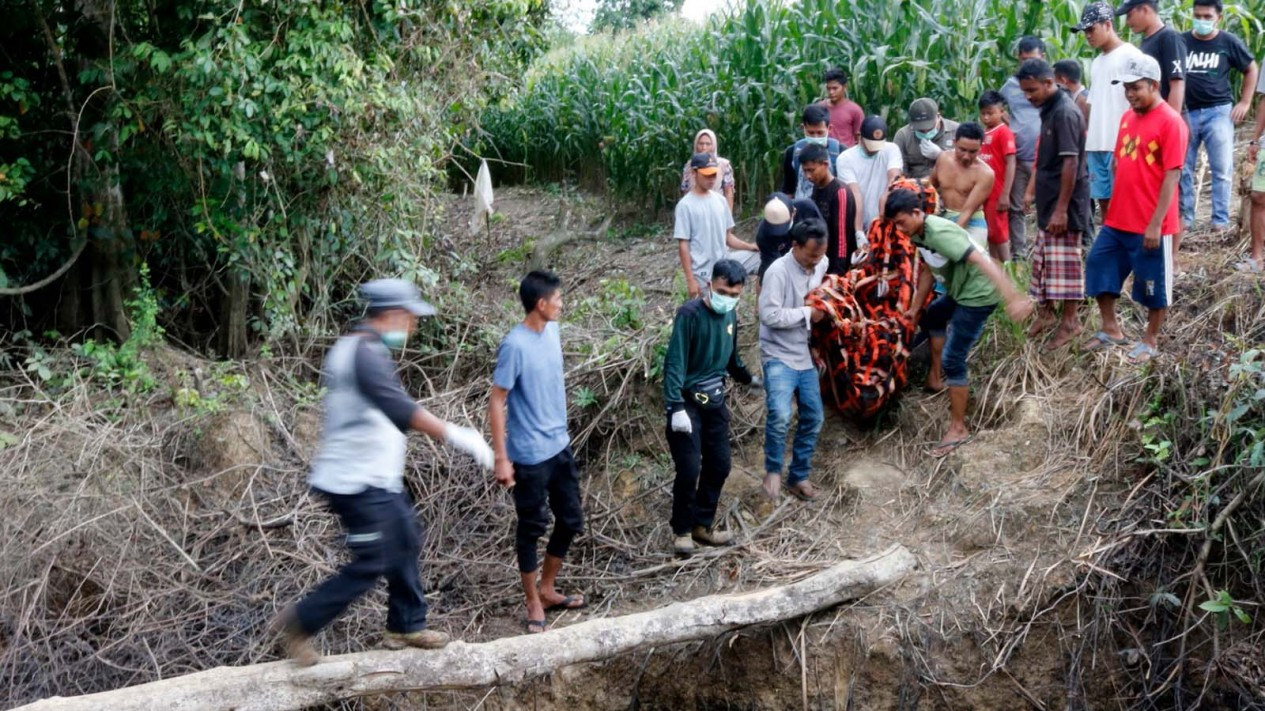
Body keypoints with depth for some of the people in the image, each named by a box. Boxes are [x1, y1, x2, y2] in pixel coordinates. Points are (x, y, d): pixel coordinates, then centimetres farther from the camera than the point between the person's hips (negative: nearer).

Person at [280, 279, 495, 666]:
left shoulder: (354, 348, 13)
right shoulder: (366, 352, -21)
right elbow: (397, 406, -35)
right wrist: (452, 434, -37)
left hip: (375, 478, 11)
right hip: (358, 483, -11)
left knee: (405, 543, 17)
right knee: (372, 565, -4)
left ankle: (405, 627, 28)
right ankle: (300, 623, 9)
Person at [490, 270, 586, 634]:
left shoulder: (552, 331, 3)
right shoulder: (514, 345, -20)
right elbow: (496, 402, -17)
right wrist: (501, 459, -18)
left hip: (560, 446, 8)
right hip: (530, 455, -8)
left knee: (571, 520, 15)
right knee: (532, 528, 6)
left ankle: (547, 589, 34)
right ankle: (534, 603, 22)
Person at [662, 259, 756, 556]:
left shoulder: (731, 314, 3)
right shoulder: (689, 313, -18)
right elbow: (674, 362, -20)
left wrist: (747, 378, 35)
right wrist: (676, 407, -26)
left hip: (715, 401, 7)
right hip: (688, 401, -7)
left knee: (719, 465, 10)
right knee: (689, 470, -6)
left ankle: (703, 524, 25)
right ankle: (681, 530, 12)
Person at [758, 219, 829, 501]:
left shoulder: (820, 265, 4)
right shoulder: (778, 271, -19)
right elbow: (770, 315, -23)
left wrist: (823, 306, 4)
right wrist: (807, 313, -16)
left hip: (805, 354, 7)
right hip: (779, 355, -7)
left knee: (814, 416, 8)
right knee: (779, 414, -24)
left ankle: (799, 476, 23)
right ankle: (773, 470, -2)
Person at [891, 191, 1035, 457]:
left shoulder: (939, 233, -30)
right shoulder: (919, 234, -1)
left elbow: (982, 261, -37)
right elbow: (928, 270, 15)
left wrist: (1013, 298, -46)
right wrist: (915, 308, 25)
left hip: (978, 295, -10)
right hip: (959, 290, 10)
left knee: (952, 359, -9)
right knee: (932, 317, 35)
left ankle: (958, 429, 1)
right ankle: (937, 376, 51)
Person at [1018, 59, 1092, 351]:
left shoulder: (1065, 112, -19)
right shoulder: (1050, 109, 10)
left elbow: (1070, 162, -22)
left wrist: (1062, 209, -23)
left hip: (1064, 201, -9)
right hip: (1049, 199, 9)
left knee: (1064, 260, -3)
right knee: (1044, 257, 15)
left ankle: (1071, 321, 6)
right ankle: (1047, 311, 26)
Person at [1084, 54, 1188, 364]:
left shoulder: (1170, 121, -14)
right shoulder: (1127, 118, 9)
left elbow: (1172, 176, -17)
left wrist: (1156, 224, -19)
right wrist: (1113, 208, 15)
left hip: (1150, 226, -7)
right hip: (1117, 221, 8)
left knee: (1153, 284, 7)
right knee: (1099, 266, 12)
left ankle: (1151, 341, 23)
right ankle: (1111, 329, 28)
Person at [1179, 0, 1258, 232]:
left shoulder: (1229, 42, 0)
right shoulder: (1181, 42, 3)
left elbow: (1251, 69, 12)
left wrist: (1245, 102, 5)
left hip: (1218, 112, -1)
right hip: (1186, 112, 2)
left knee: (1222, 169, -1)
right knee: (1182, 169, 5)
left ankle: (1221, 220, 5)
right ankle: (1183, 217, 15)